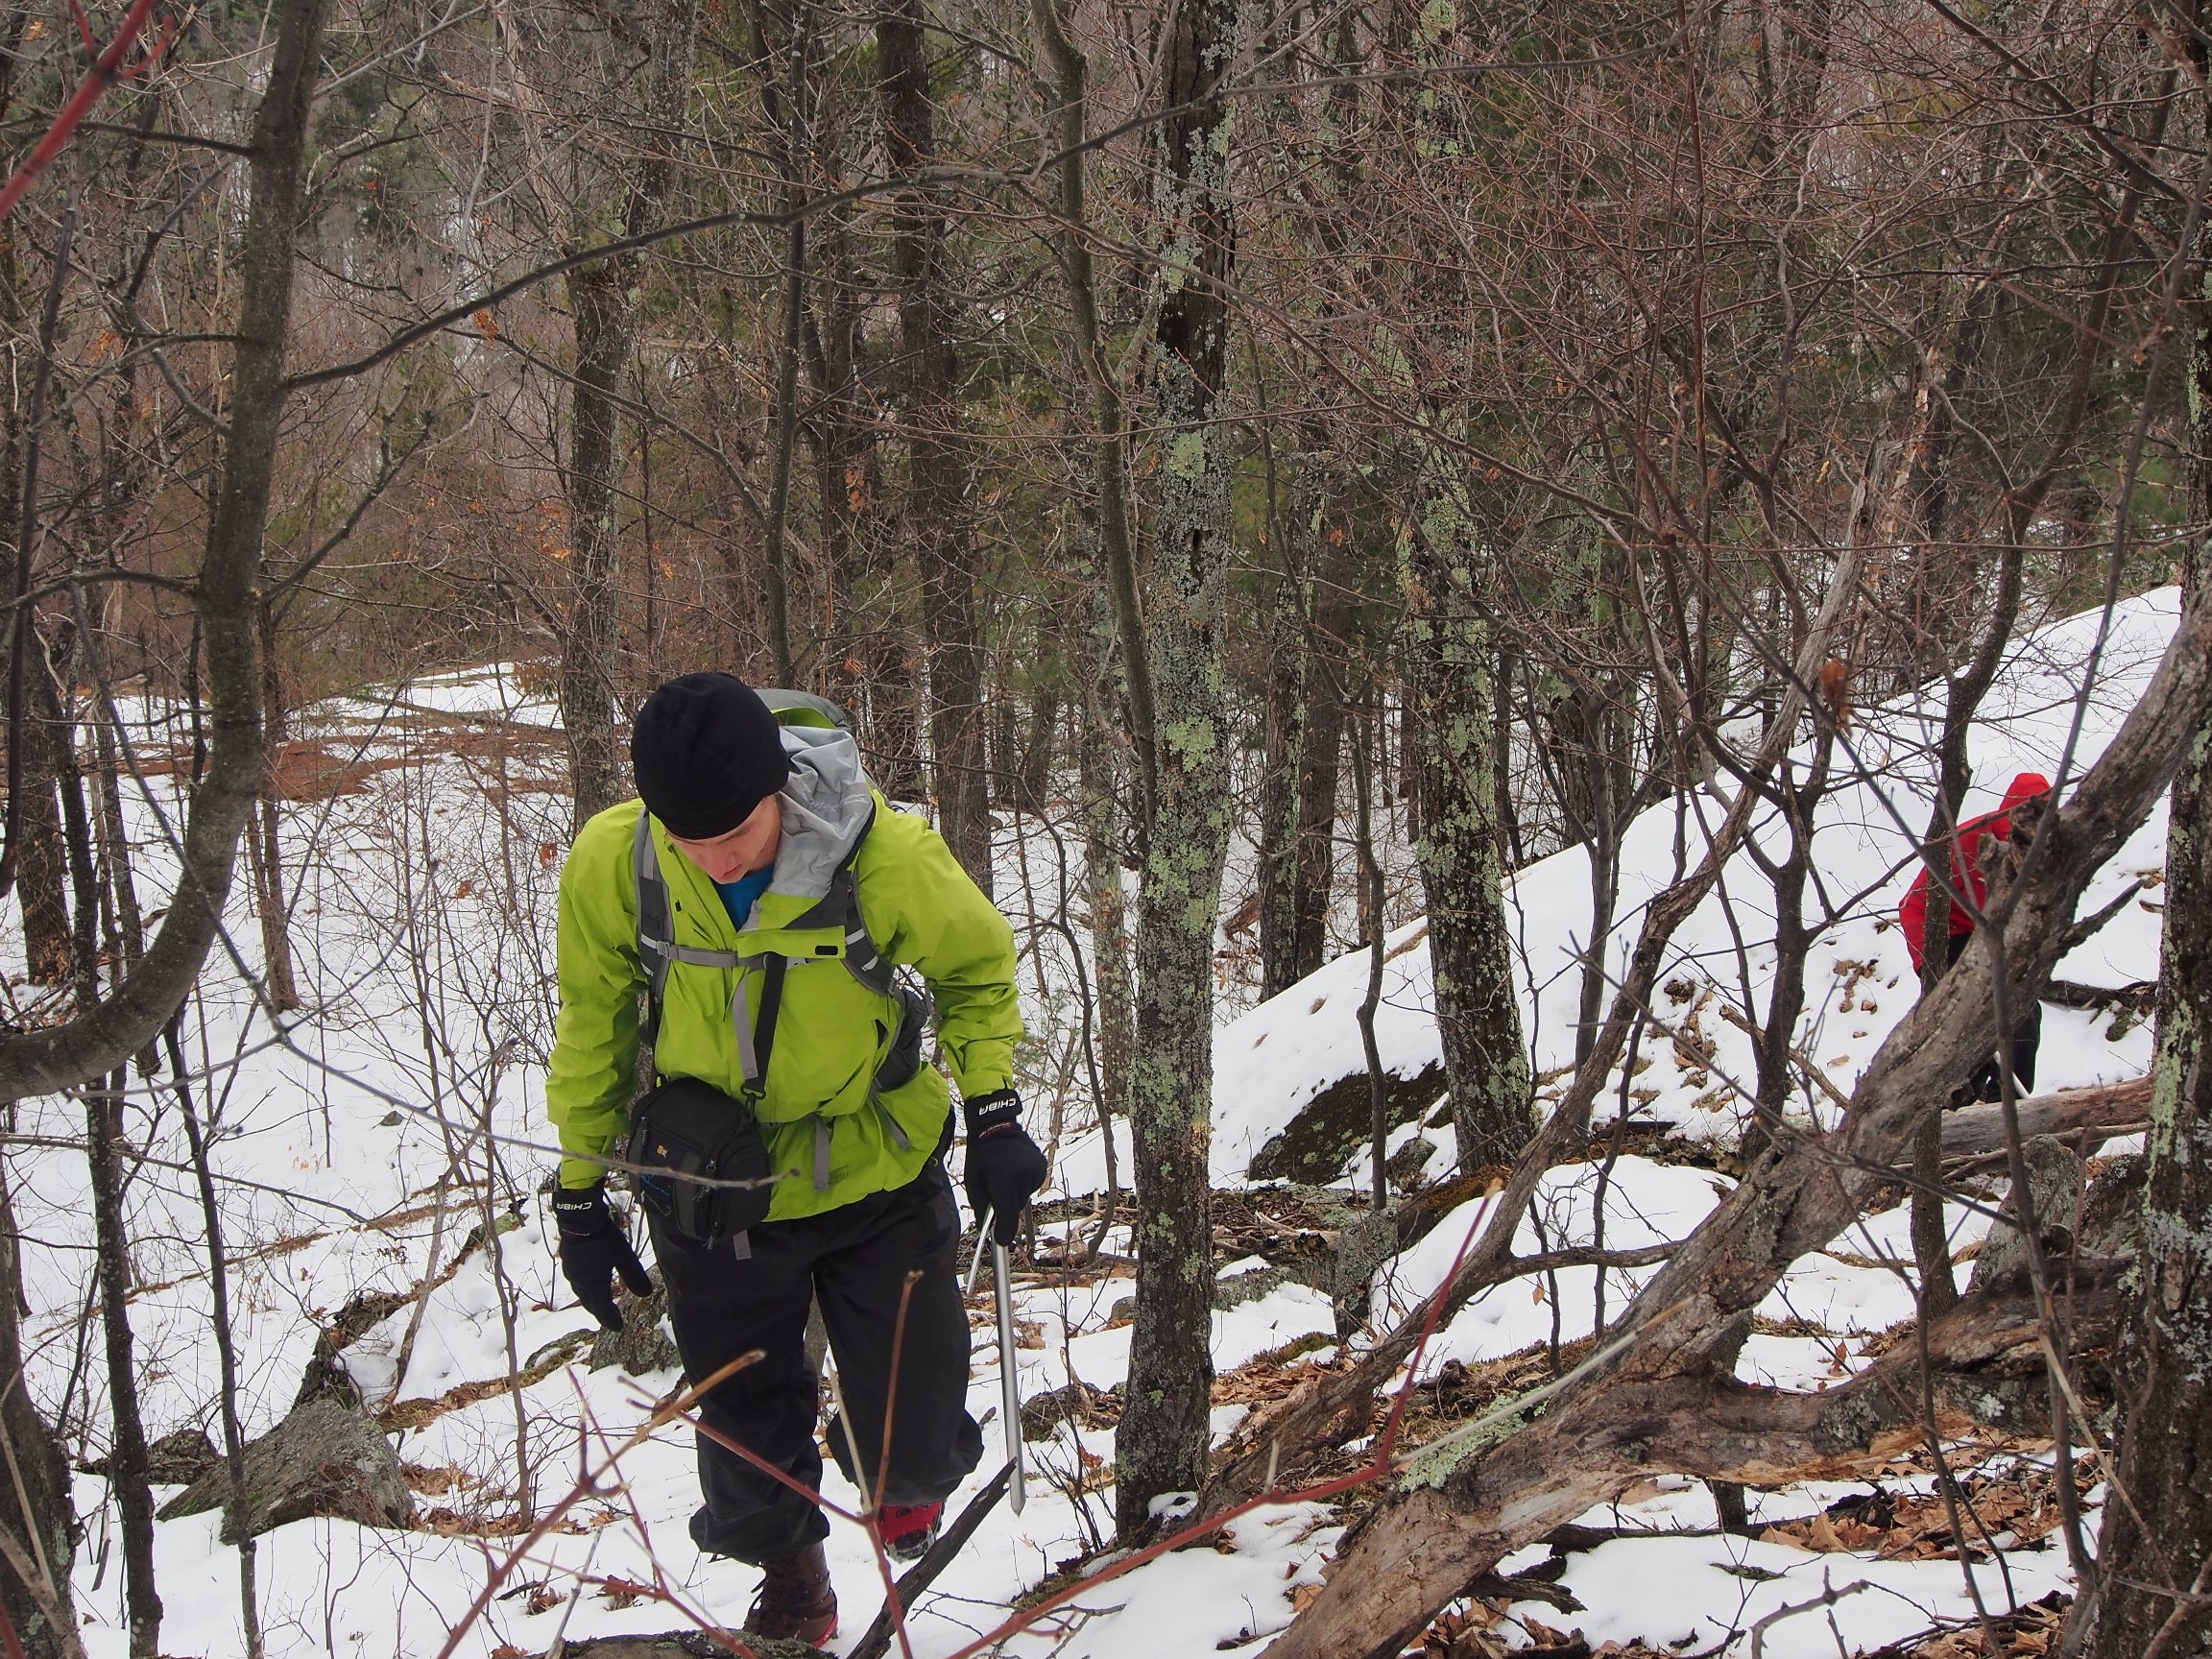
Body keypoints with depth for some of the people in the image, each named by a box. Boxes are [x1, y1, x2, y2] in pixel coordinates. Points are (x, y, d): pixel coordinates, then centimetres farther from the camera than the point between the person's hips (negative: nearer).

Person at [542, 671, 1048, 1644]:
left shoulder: (889, 857, -24)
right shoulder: (608, 864, -20)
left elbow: (979, 966, -2)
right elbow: (592, 1033, -2)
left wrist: (991, 1111, -10)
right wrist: (580, 1192, 4)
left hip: (873, 1172, -1)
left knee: (910, 1442, 4)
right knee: (748, 1444, 11)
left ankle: (905, 1476, 42)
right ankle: (790, 1582, 42)